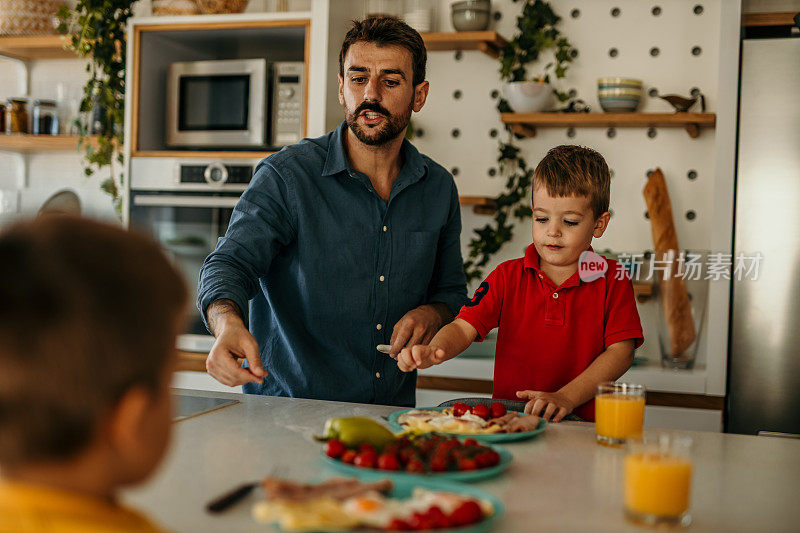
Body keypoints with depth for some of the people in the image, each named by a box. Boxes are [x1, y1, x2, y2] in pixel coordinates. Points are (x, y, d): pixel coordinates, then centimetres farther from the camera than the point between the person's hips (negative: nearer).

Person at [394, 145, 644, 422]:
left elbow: (621, 351, -5)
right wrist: (432, 352, -25)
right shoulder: (508, 276, 7)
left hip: (581, 424, -3)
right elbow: (463, 328, -1)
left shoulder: (612, 280, 3)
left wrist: (565, 398, -17)